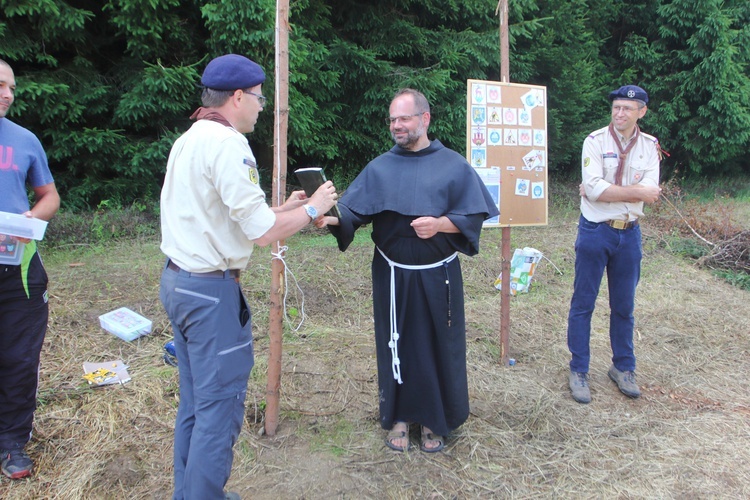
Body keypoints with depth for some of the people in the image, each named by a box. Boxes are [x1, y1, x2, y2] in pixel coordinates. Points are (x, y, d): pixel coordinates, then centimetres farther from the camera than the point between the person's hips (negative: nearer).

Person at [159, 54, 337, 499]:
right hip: (212, 290, -10)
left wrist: (283, 208, 16)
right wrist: (312, 209, -4)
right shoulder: (228, 143, -16)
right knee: (220, 405, 1)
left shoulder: (188, 141, 14)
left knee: (195, 400, 19)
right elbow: (262, 231, -19)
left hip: (177, 280, 10)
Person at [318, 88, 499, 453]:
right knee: (396, 347, 10)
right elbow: (352, 210, -5)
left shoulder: (453, 166, 1)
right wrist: (330, 218, -26)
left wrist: (440, 224, -21)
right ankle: (399, 416, 28)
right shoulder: (379, 168, 5)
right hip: (392, 276, 1)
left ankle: (434, 420, 28)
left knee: (438, 347, 8)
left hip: (438, 276, -1)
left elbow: (472, 215, -4)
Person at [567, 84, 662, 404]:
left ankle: (623, 368, 31)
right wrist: (635, 191, -15)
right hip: (594, 232, -3)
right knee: (583, 304, 4)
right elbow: (593, 188, -20)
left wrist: (604, 190, -17)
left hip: (629, 234, 3)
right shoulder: (595, 141, -7)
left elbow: (650, 191, -12)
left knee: (624, 306, 14)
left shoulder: (650, 146, 2)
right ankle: (578, 371, 17)